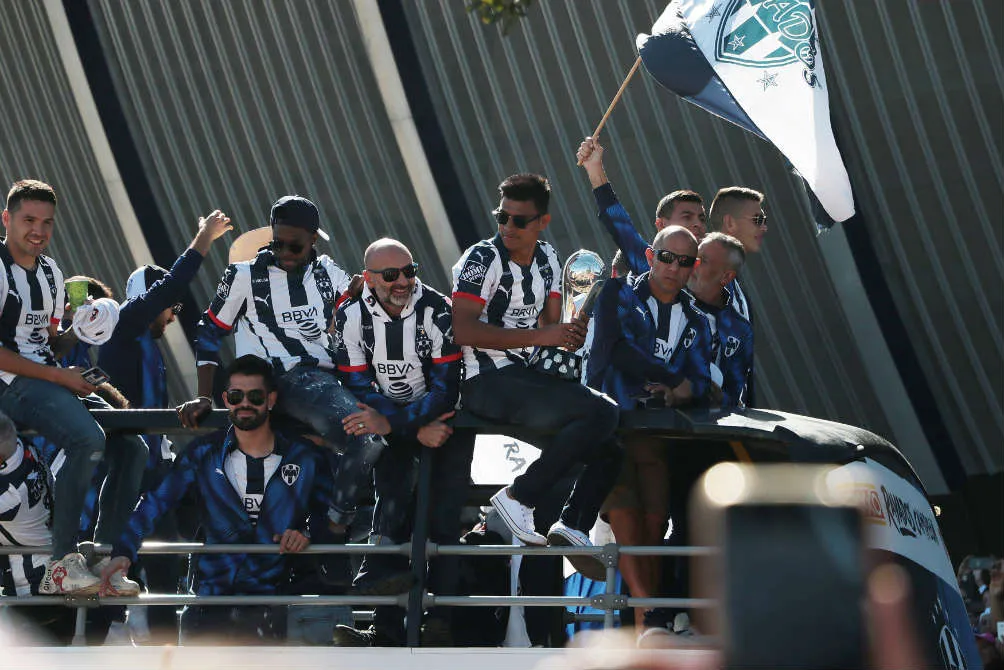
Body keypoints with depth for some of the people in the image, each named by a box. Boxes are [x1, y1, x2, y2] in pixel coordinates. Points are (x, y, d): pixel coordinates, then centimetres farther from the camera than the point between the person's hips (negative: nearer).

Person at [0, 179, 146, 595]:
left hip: (51, 380, 9)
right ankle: (61, 562, -28)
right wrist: (59, 376, -15)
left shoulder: (51, 273, 18)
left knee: (132, 448, -3)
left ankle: (102, 558, 0)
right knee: (88, 438, -32)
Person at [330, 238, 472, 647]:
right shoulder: (352, 317, -10)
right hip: (392, 424, 2)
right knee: (391, 505, -15)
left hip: (443, 418, -2)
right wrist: (418, 430, -20)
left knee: (443, 517, -14)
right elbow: (360, 389, -10)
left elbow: (446, 390, -22)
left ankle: (440, 624, -19)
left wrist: (391, 423, -32)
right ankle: (387, 632, -22)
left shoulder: (438, 311, -19)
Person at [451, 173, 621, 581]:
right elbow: (464, 330, -19)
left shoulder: (546, 259, 14)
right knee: (602, 413, -25)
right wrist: (538, 336, -22)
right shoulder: (482, 259, -10)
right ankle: (518, 498, -21)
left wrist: (568, 336, -11)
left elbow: (550, 324, 15)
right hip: (488, 383, -9)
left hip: (527, 378, 9)